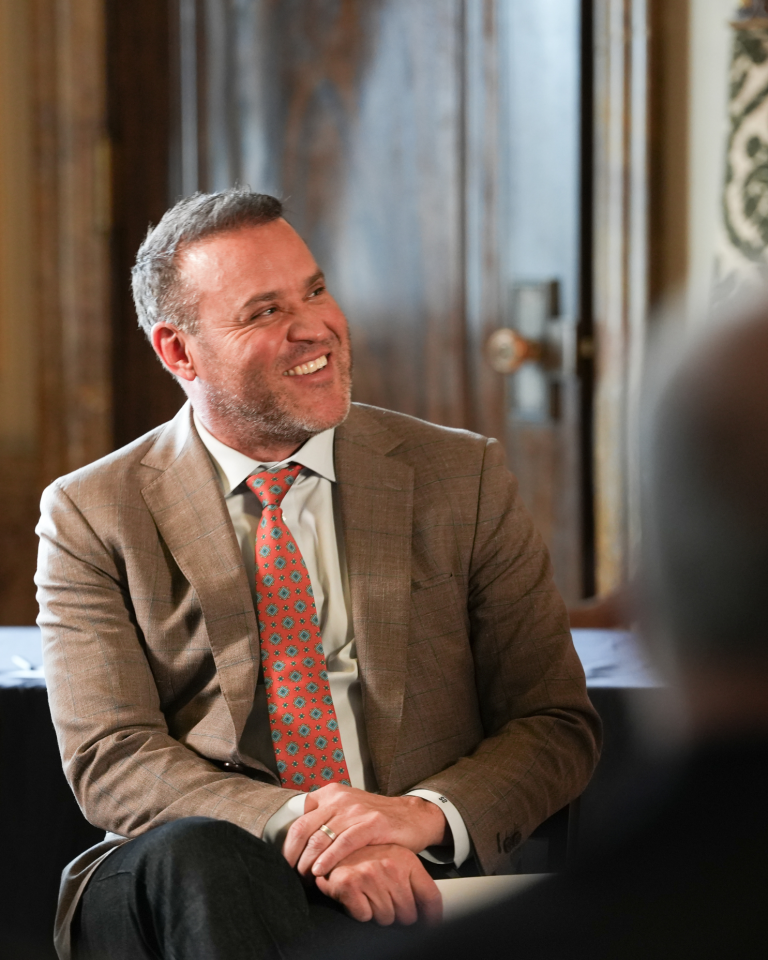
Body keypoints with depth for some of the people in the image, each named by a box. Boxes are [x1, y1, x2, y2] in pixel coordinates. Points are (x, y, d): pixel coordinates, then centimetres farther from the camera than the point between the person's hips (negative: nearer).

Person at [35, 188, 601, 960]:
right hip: (182, 883, 0)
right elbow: (110, 760, -3)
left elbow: (559, 724, 8)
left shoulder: (460, 479, 10)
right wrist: (297, 823, -22)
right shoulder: (93, 516, 7)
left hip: (408, 876, 0)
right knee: (199, 856, -36)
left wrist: (429, 812, -14)